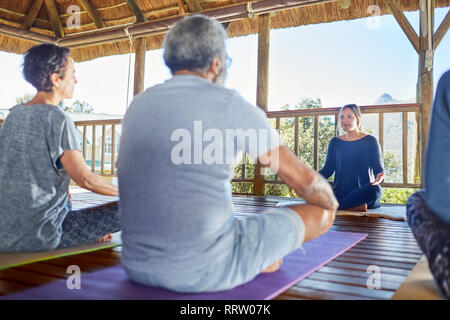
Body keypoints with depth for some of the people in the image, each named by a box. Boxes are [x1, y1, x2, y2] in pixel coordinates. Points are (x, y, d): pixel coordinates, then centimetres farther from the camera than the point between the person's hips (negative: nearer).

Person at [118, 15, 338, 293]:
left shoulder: (137, 106, 7)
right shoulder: (232, 105, -10)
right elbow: (305, 180, -3)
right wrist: (331, 206, 21)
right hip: (205, 271, -7)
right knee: (321, 212, 11)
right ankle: (252, 260, 30)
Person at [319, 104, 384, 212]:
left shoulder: (370, 141, 6)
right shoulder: (335, 142, 14)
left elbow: (378, 168, 3)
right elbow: (328, 169, 13)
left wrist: (380, 176, -21)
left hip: (363, 193, -1)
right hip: (340, 193, 1)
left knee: (375, 190, -38)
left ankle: (336, 206, -28)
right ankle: (357, 208, -28)